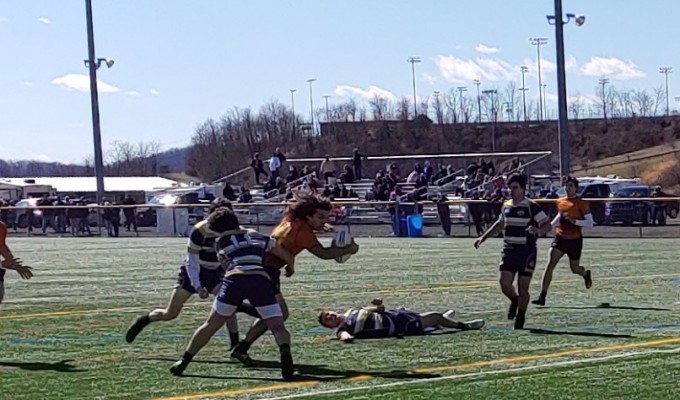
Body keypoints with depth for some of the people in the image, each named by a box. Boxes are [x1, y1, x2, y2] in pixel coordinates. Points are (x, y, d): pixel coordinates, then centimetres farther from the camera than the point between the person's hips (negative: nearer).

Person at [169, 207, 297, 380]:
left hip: (234, 279, 0)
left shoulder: (220, 242, 25)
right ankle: (285, 352, -34)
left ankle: (184, 361, 15)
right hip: (261, 280, 0)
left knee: (211, 325, 13)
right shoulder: (259, 237, 29)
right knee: (277, 326, -3)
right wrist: (290, 269, 56)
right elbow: (289, 258, 35)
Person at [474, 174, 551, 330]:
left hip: (526, 251, -4)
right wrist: (484, 237, 24)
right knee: (505, 284, -7)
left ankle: (521, 315, 20)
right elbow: (500, 224, 27)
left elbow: (547, 225, -14)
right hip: (509, 251, 4)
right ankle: (514, 301, 26)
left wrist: (538, 230, -35)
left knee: (523, 288, 0)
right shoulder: (506, 206, 10)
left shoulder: (531, 207, -8)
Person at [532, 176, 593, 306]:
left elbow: (590, 223, -12)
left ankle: (586, 274, 51)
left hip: (575, 240, -3)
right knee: (550, 265, -14)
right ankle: (542, 296, -16)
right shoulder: (560, 202, 7)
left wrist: (574, 221, -24)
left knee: (575, 269, 11)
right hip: (560, 237, 3)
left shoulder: (581, 203, -8)